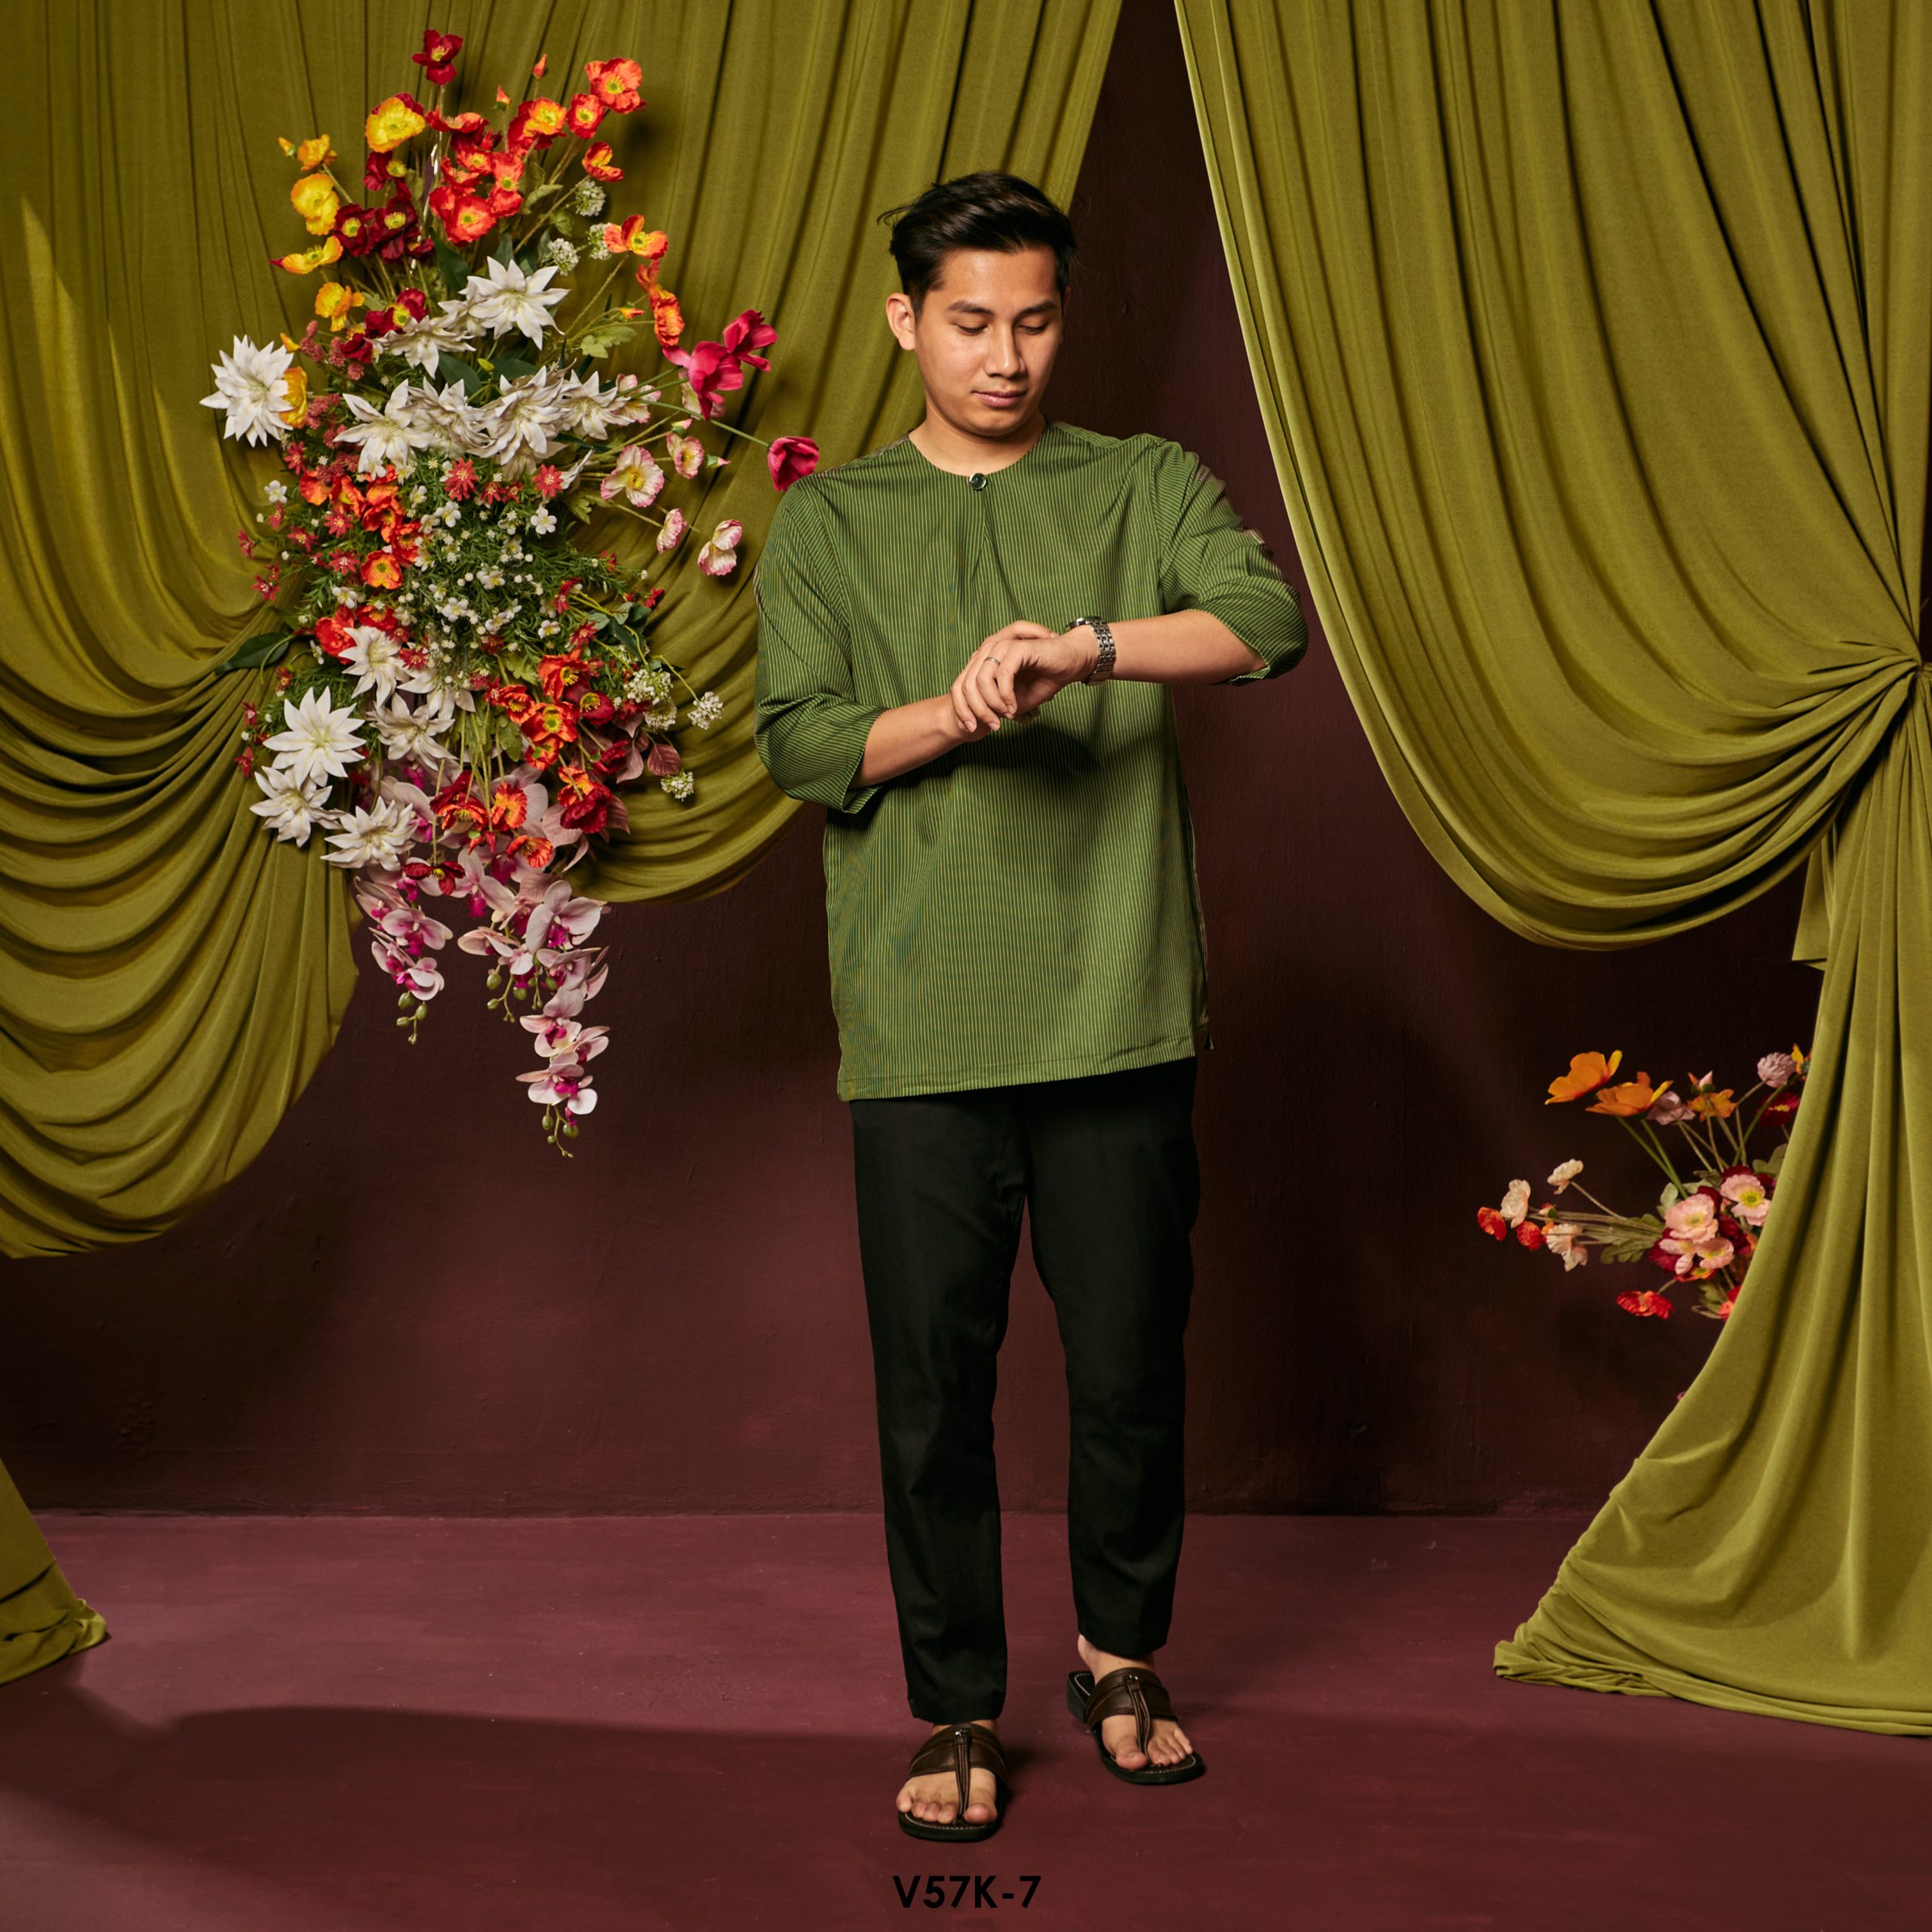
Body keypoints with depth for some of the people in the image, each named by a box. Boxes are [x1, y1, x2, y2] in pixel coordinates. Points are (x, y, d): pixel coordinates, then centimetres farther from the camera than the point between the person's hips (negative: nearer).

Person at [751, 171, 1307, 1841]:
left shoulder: (1145, 486, 10)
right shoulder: (828, 522, 11)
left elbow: (1267, 618, -9)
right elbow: (802, 745, 1)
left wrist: (1083, 647, -25)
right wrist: (955, 713, -17)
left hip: (1119, 1012, 1)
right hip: (922, 1027, 0)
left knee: (1132, 1362, 8)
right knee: (934, 1377, 3)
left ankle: (1121, 1654, 31)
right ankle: (958, 1713, 18)